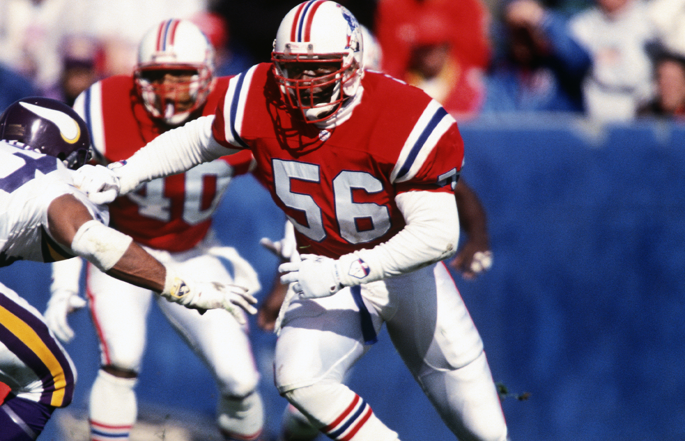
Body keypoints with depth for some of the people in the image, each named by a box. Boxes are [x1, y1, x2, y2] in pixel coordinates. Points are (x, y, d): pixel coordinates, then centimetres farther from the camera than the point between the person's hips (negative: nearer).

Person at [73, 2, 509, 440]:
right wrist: (119, 176, -6)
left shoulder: (404, 122, -29)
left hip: (405, 268, -3)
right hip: (329, 275, 3)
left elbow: (439, 233, -30)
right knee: (298, 377, -27)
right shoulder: (262, 104, -17)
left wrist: (340, 273, -34)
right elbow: (196, 140, 4)